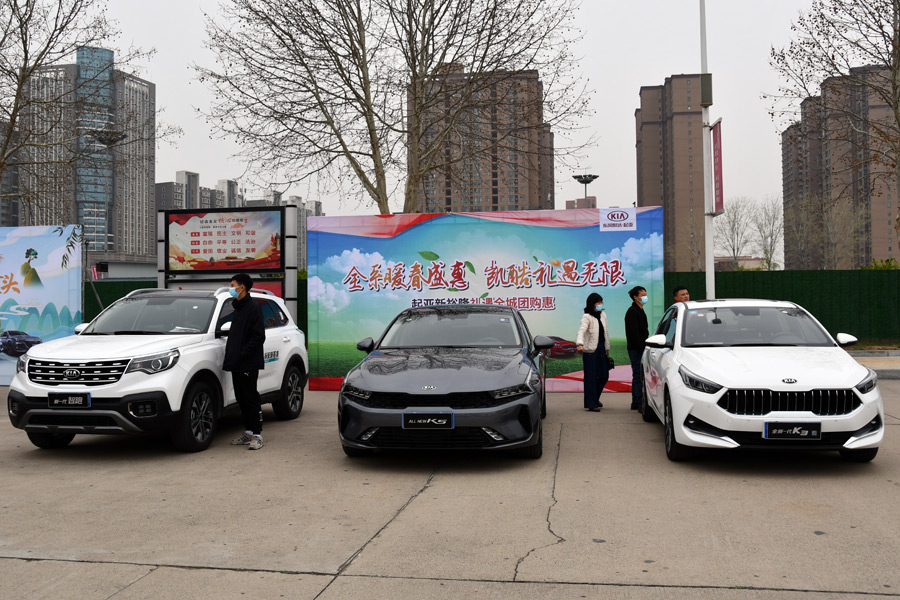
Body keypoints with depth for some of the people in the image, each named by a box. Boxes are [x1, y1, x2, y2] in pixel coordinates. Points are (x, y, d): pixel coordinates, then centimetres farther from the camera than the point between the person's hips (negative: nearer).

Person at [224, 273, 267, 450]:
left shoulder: (253, 307, -10)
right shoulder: (238, 307, 18)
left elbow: (259, 336, -17)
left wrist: (243, 353, -19)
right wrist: (231, 355, 13)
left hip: (248, 363, -9)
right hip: (237, 364, 9)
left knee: (251, 397, -5)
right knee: (241, 398, 12)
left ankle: (257, 435, 0)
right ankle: (248, 433, 20)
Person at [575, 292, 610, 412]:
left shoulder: (602, 315, 12)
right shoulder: (587, 317, -10)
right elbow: (581, 330, -24)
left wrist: (607, 348, 20)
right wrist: (580, 343, -42)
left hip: (601, 349, 7)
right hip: (591, 350, -7)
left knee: (604, 376, 10)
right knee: (591, 377, -5)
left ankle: (595, 398, 30)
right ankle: (591, 404, 0)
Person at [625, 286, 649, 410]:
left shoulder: (640, 311, 20)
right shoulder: (632, 311, -12)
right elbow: (634, 332, -19)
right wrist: (641, 347, -21)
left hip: (640, 349, 10)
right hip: (636, 349, -10)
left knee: (639, 375, 11)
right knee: (638, 375, -9)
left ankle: (636, 402, 16)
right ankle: (638, 403, -9)